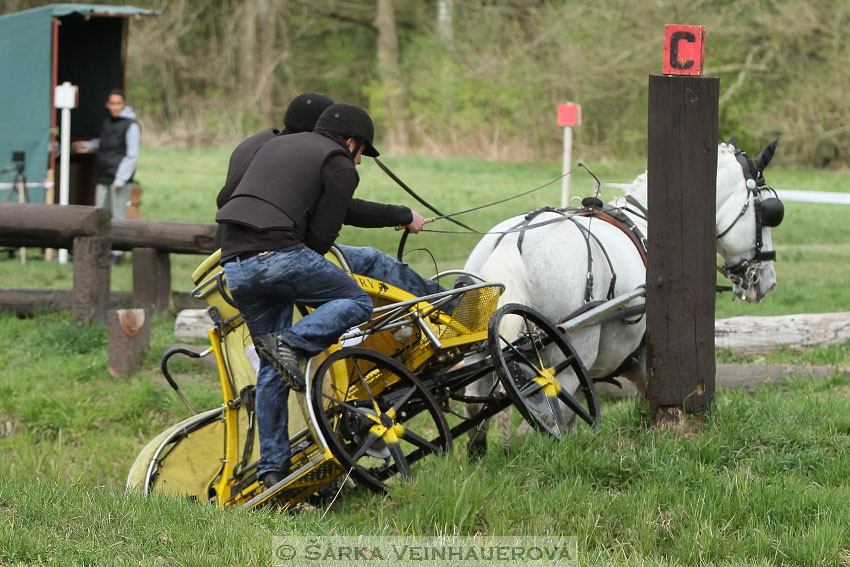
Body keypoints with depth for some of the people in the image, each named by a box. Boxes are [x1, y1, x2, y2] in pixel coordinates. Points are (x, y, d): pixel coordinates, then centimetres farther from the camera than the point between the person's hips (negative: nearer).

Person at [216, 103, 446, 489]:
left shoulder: (276, 146, 31)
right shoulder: (339, 165, 5)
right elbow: (322, 235, 0)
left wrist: (402, 217, 44)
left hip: (235, 266, 8)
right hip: (278, 254, -8)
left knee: (271, 366, 14)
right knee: (357, 302, 7)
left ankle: (272, 465, 13)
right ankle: (292, 343, -17)